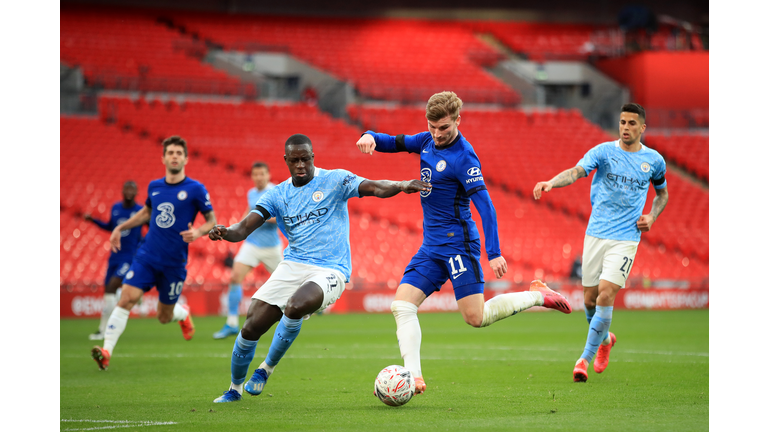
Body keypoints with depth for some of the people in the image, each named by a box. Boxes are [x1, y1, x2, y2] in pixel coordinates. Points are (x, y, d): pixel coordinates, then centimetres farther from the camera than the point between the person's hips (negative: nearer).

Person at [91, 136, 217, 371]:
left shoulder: (195, 189, -7)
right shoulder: (154, 186, 6)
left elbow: (212, 220, 0)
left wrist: (198, 231, -20)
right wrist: (121, 228, 20)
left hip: (174, 263, -2)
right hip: (147, 256, 2)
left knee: (164, 317, 9)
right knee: (126, 298, -18)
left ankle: (183, 313, 46)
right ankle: (106, 351, -19)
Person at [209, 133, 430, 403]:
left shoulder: (334, 180, -1)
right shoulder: (277, 195, 9)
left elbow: (375, 188, -14)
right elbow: (244, 229, 2)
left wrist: (402, 185, -34)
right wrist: (225, 233, -22)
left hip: (330, 270, -4)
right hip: (293, 266, 4)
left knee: (295, 308, -34)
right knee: (251, 328, -7)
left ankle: (267, 367, -7)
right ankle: (235, 388, 20)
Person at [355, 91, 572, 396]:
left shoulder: (463, 157, -16)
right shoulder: (427, 141, 8)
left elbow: (485, 205, -20)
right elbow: (391, 143, 15)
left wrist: (494, 253, -25)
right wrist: (370, 137, -10)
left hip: (457, 243, -8)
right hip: (431, 245, 8)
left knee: (476, 317, -9)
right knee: (402, 306, -7)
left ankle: (538, 296, 10)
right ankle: (414, 377, -12)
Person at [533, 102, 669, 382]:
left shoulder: (654, 160, 5)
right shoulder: (604, 151, -1)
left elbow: (662, 193, 23)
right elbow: (576, 171, -18)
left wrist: (652, 216, 3)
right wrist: (552, 182, -39)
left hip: (626, 238, -1)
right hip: (596, 234, 1)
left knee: (605, 294, -16)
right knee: (590, 299, 5)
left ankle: (586, 357, -7)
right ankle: (605, 339, 36)